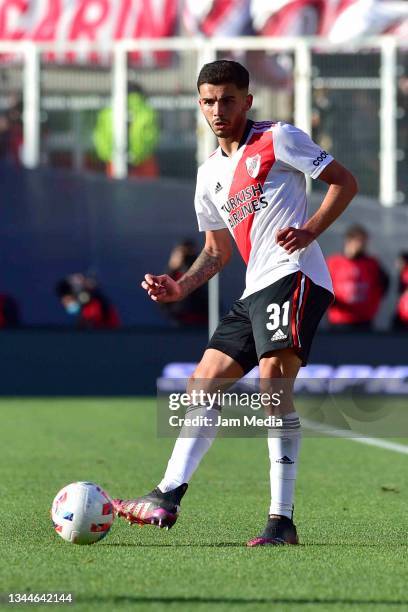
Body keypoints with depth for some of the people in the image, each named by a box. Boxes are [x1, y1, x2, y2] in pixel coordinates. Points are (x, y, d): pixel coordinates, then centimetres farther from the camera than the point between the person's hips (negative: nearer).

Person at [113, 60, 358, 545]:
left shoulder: (278, 139, 1)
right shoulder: (210, 174, 22)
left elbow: (344, 181, -2)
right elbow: (218, 250, 28)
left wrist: (310, 230, -16)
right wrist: (181, 287, 11)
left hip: (294, 275, -9)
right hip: (255, 291, 9)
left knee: (273, 385, -21)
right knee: (203, 384, 5)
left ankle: (281, 521, -23)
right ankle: (167, 498, 6)